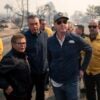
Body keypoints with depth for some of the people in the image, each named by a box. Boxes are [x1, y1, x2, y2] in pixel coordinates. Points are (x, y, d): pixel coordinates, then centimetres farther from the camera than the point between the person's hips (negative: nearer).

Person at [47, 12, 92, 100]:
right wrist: (51, 74, 6)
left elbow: (89, 50, 3)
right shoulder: (50, 41, -4)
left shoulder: (75, 39, -10)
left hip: (71, 81, -2)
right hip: (56, 81, 2)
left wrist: (83, 68, 3)